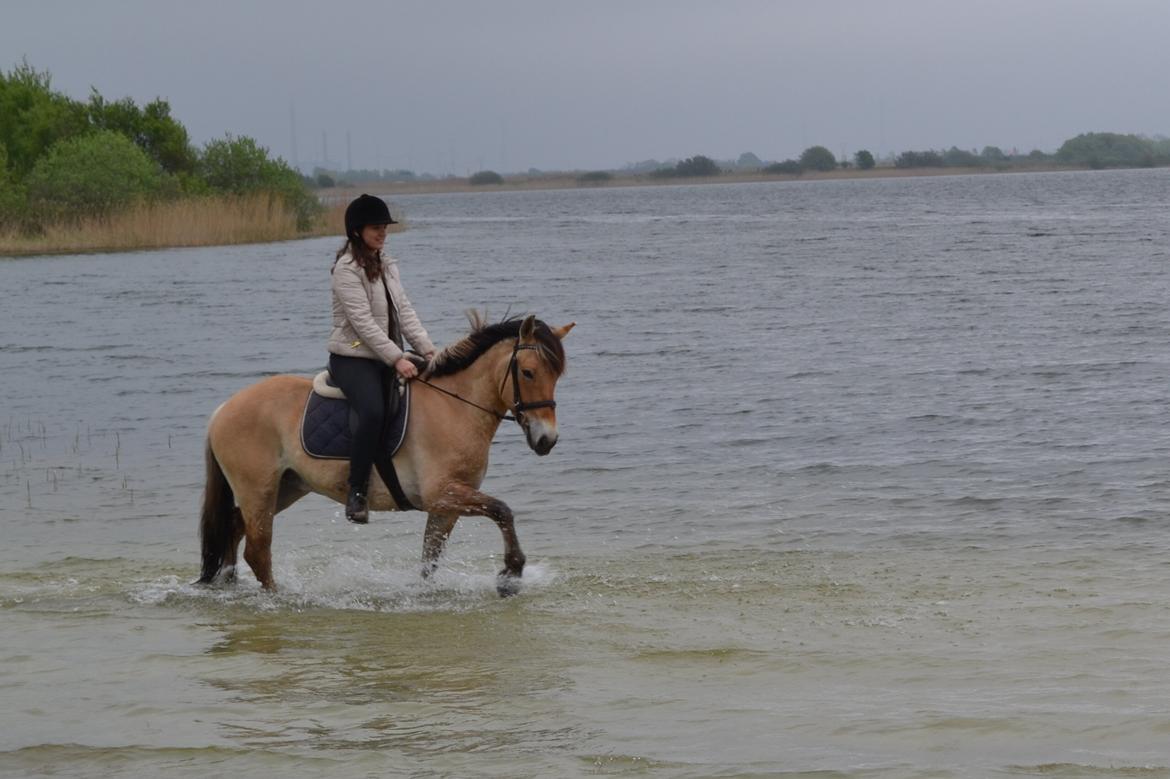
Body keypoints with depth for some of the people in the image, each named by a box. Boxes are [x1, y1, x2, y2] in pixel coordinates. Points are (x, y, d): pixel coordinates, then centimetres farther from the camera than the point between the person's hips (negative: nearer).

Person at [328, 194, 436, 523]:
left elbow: (404, 311, 10)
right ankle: (356, 493, -26)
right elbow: (363, 322, -18)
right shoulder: (347, 269, -11)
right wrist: (397, 359, -25)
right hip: (352, 358, -9)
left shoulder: (387, 265, 15)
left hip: (385, 360, 9)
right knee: (373, 413, -31)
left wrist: (427, 349, -5)